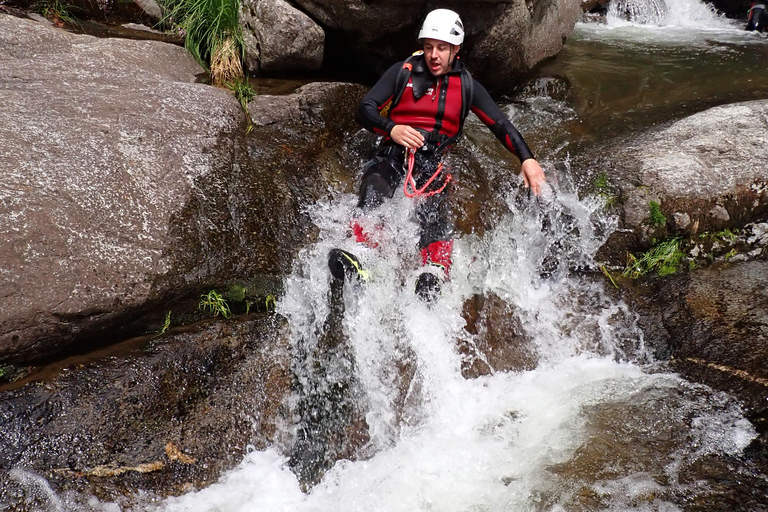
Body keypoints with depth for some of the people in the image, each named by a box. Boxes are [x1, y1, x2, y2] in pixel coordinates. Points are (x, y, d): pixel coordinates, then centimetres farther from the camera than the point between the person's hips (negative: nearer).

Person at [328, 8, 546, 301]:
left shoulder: (467, 86, 12)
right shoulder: (402, 72, 9)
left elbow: (500, 124, 10)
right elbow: (365, 109, 4)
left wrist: (527, 159, -4)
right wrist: (392, 129, -17)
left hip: (433, 162, 0)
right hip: (392, 155, 0)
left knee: (434, 210, -31)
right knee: (373, 193, -33)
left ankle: (434, 279, -47)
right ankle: (357, 260, -51)